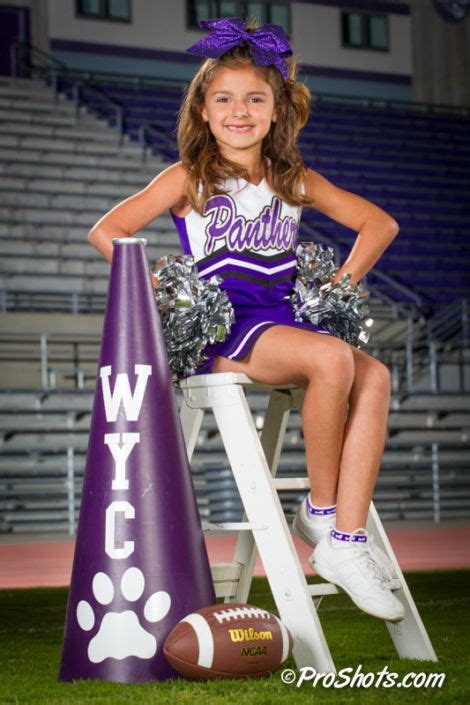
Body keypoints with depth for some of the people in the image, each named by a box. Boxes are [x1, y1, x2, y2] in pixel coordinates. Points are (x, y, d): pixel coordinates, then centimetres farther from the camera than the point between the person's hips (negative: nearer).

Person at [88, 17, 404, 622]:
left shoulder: (295, 182, 16)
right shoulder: (188, 179, 6)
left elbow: (379, 223, 22)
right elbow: (106, 232, 1)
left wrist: (344, 280, 8)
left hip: (288, 321, 5)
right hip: (221, 332, -4)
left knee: (374, 375, -25)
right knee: (331, 358, -32)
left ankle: (345, 542, -26)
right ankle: (321, 507, -12)